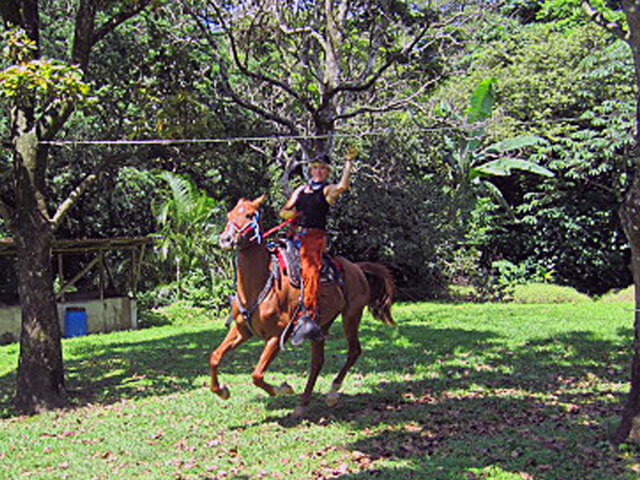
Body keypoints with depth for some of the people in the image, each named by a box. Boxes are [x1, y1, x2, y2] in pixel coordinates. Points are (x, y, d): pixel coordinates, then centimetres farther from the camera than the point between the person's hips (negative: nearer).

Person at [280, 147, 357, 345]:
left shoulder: (327, 189, 7)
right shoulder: (301, 189, 24)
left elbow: (342, 187, -15)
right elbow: (284, 210, 25)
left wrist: (348, 162, -14)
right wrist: (289, 213, 3)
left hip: (316, 236, -6)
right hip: (297, 235, 6)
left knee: (310, 269, -25)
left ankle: (308, 316, -34)